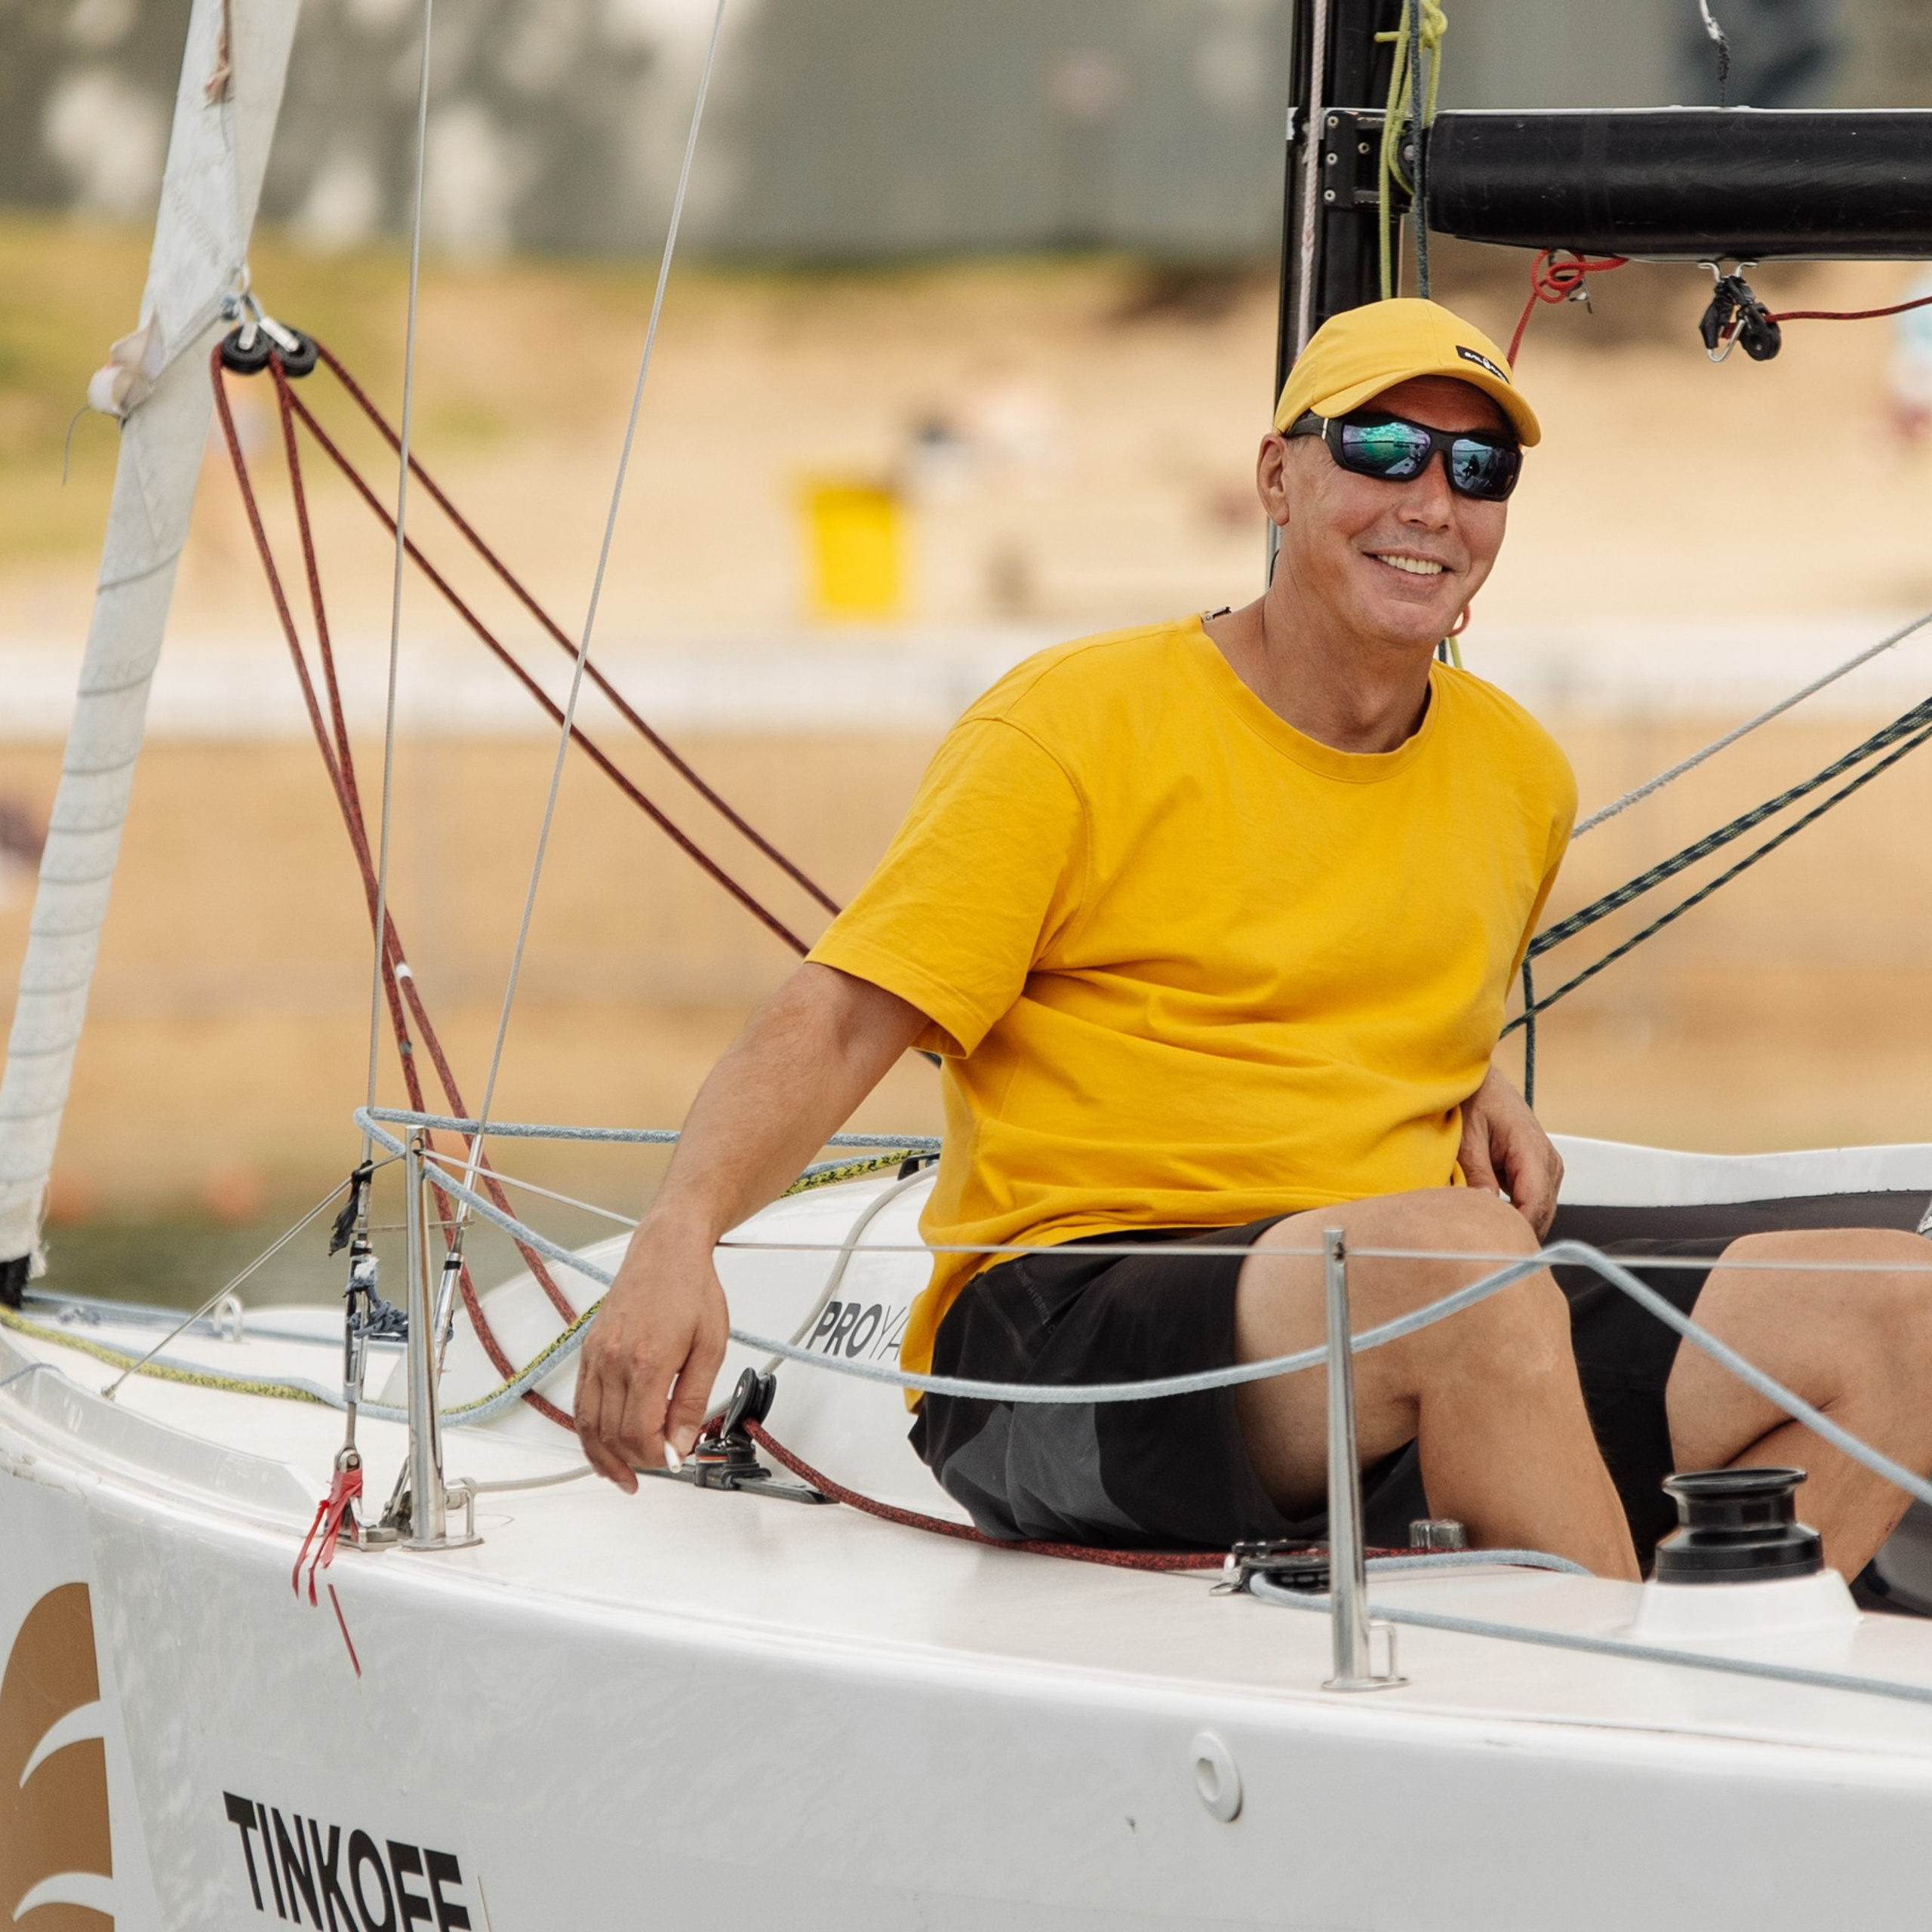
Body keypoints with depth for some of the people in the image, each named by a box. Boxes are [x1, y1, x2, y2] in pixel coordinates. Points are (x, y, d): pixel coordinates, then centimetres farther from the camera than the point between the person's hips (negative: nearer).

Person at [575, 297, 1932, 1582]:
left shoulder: (1517, 777, 17)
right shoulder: (1086, 727, -1)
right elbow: (837, 1022, -7)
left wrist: (1486, 1102, 12)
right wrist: (681, 1231, -26)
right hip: (1063, 1334, -6)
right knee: (1454, 1246, -38)